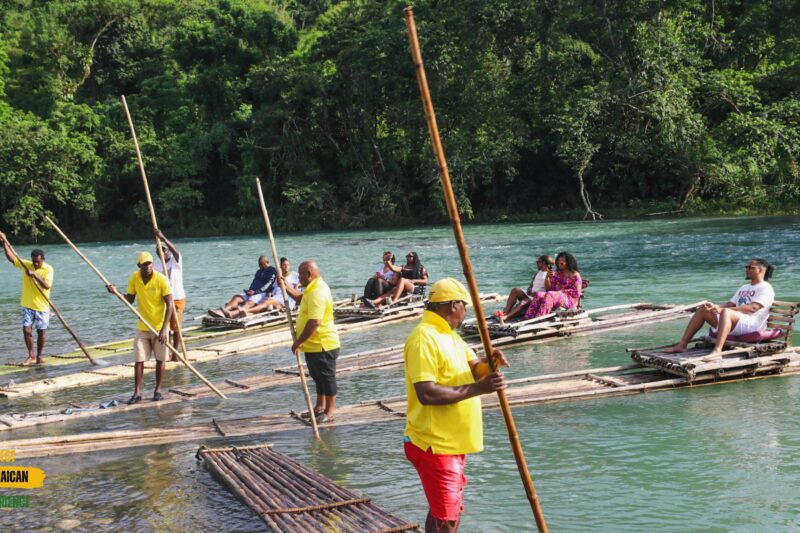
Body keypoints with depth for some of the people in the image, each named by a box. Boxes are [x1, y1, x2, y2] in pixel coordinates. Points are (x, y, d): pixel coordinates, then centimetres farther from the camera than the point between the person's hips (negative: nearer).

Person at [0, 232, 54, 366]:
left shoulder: (48, 269, -10)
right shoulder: (26, 265, 3)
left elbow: (47, 285, -23)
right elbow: (11, 257, 2)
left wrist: (34, 275, -29)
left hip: (42, 307, -3)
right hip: (27, 306, 3)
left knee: (41, 332, 6)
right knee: (26, 330, -6)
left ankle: (39, 357, 19)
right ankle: (31, 356, 6)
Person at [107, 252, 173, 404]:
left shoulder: (161, 280, -17)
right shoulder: (134, 278, -4)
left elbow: (169, 304, -16)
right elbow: (130, 299, 7)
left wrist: (164, 328, -22)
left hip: (160, 327, -3)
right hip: (142, 327, 3)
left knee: (160, 360, 6)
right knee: (138, 360, -1)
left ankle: (158, 390, 19)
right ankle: (137, 393, 4)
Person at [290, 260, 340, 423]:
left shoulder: (317, 293, -25)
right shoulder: (314, 288, 10)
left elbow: (314, 322, -32)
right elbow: (300, 297, 31)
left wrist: (298, 342, -25)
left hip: (322, 345, -11)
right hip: (314, 344, 11)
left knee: (327, 378, 1)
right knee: (318, 377, 22)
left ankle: (328, 413, 9)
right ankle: (320, 407, 36)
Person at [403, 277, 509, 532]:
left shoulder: (450, 335, 12)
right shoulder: (424, 338, -20)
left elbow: (474, 367, 13)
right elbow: (426, 394, -29)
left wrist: (489, 363, -10)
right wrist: (477, 389, -27)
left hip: (453, 442, 10)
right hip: (434, 445, -10)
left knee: (450, 510, 21)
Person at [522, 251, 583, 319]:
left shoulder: (575, 275, 3)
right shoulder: (556, 274, 21)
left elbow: (577, 293, -5)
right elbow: (548, 289, 16)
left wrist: (561, 291, -11)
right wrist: (547, 277, -1)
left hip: (569, 300, -5)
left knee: (550, 294, -35)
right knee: (539, 294, -25)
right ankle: (528, 318, -42)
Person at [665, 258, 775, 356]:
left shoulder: (766, 289, -3)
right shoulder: (744, 288, 28)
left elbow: (753, 308, -18)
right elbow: (730, 304, 21)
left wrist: (722, 309, -27)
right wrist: (716, 307, -3)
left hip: (752, 325, -9)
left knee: (726, 312, -38)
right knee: (702, 310, 3)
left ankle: (717, 350, -56)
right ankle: (682, 345, -5)